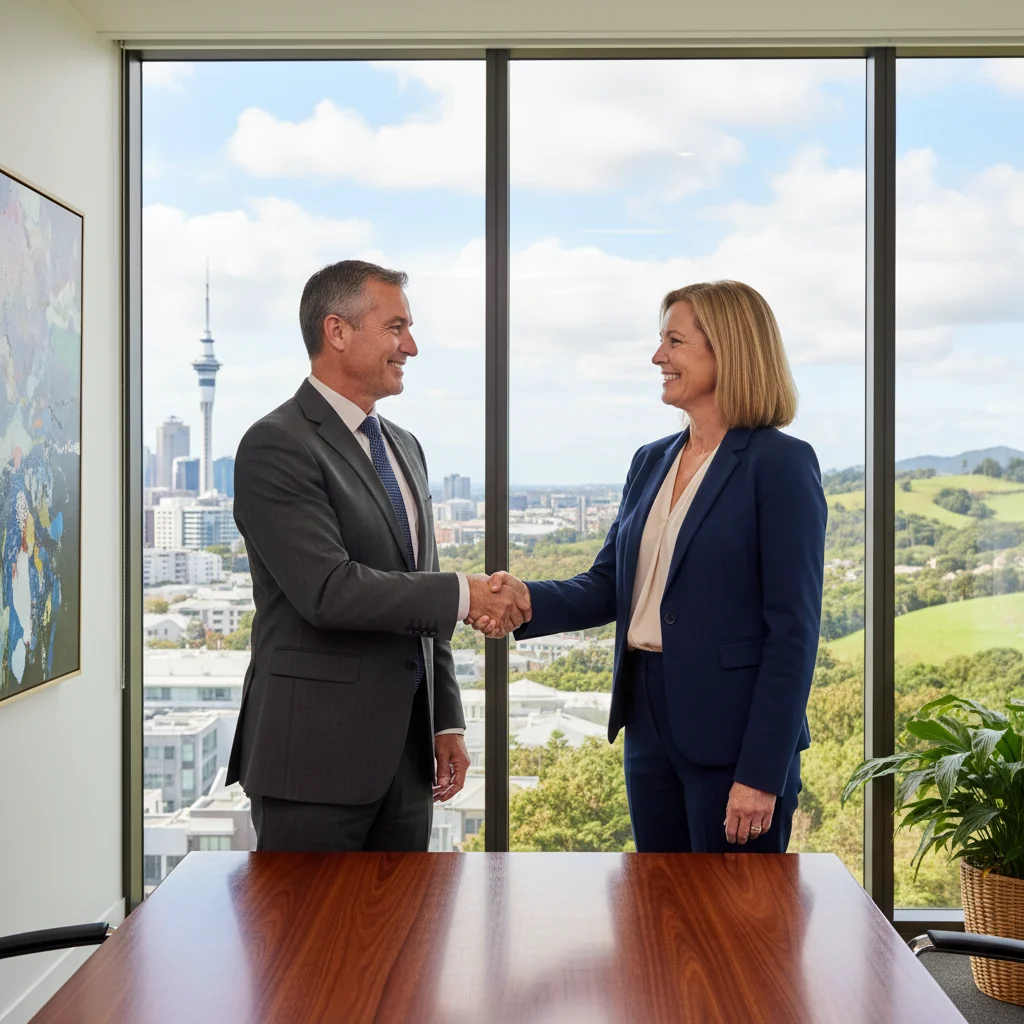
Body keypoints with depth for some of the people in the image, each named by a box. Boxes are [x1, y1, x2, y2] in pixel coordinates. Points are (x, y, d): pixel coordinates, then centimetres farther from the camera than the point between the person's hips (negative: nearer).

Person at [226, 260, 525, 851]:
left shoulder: (405, 448, 16)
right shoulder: (277, 446, -11)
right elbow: (329, 590, -22)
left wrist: (446, 721, 14)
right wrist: (464, 596, -16)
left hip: (405, 753, 8)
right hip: (316, 758, -7)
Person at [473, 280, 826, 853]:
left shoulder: (780, 464, -10)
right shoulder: (651, 462, 12)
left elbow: (794, 629, -14)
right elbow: (609, 584, 10)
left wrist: (762, 773, -17)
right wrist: (531, 602, -11)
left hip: (731, 735, -7)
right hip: (651, 724, 7)